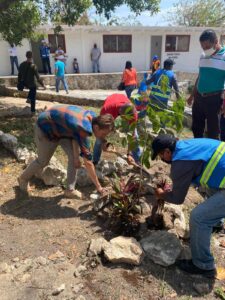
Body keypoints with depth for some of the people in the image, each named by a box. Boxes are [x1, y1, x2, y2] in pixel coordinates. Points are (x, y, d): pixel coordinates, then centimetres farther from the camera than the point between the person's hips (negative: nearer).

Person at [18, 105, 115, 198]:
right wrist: (98, 186, -27)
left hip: (61, 128, 7)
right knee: (43, 161, 9)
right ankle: (23, 179, 37)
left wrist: (76, 157, -12)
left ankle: (70, 190, 4)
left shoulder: (92, 116, -18)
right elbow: (88, 162, -35)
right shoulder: (84, 129, -41)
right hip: (45, 129, -7)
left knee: (73, 156, -6)